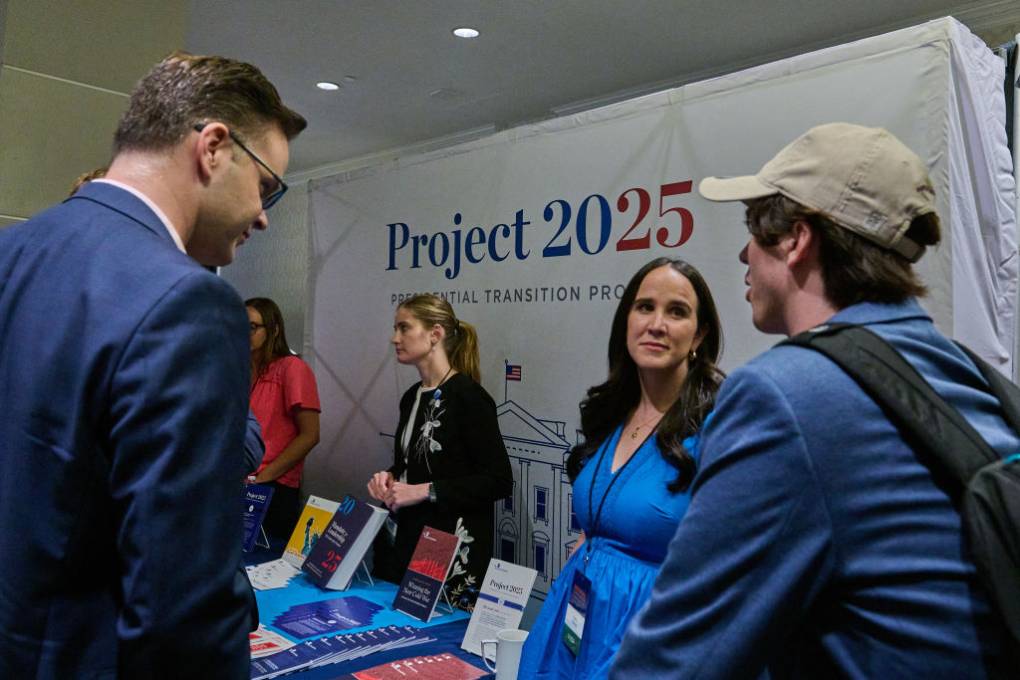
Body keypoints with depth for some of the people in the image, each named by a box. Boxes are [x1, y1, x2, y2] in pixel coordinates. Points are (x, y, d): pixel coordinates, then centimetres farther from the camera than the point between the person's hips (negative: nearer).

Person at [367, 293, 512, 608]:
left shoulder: (468, 395, -14)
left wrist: (424, 491, -18)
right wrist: (389, 477, 2)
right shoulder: (412, 397, 10)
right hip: (402, 541, 7)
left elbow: (499, 480, -18)